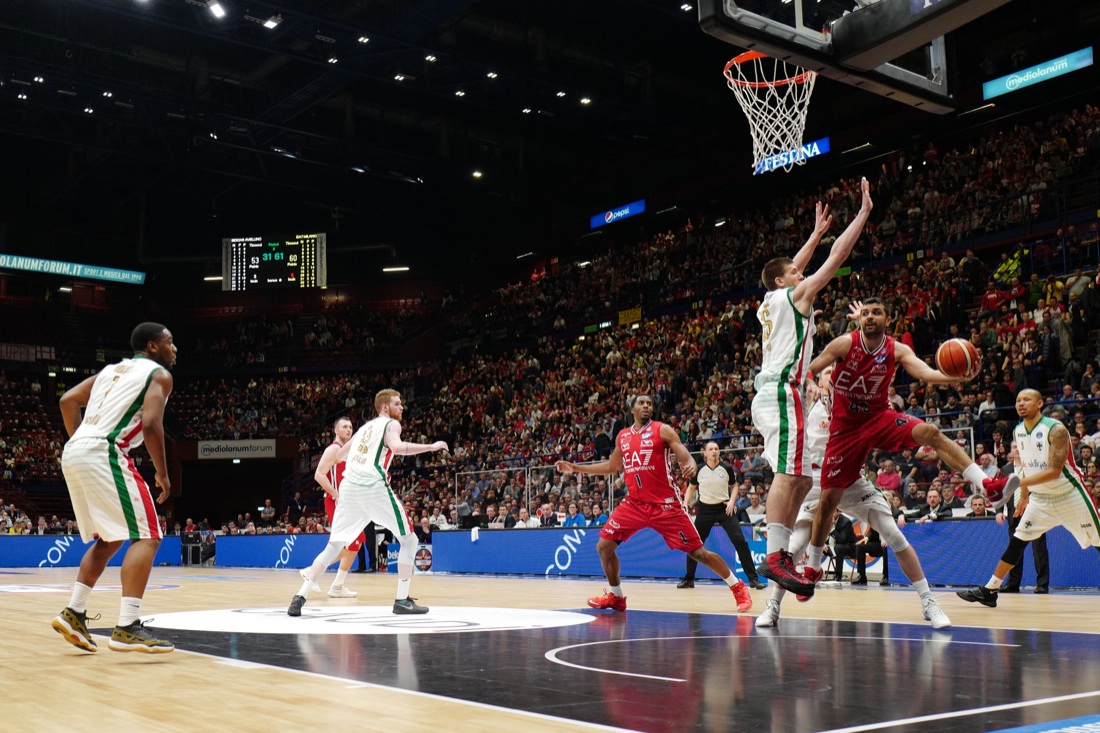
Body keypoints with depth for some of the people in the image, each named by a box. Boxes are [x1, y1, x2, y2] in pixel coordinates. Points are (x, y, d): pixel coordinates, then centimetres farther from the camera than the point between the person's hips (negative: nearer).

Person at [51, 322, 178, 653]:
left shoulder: (112, 369, 27)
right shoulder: (159, 374, 3)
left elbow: (68, 401, 20)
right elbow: (150, 425, -11)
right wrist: (163, 474, -1)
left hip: (72, 453, 8)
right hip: (104, 454, -8)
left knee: (109, 539, 22)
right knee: (146, 536, -7)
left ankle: (73, 614, 20)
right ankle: (127, 628, -17)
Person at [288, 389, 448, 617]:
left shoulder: (365, 426, 26)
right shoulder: (391, 424, 6)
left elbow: (338, 455, 35)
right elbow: (397, 447, -17)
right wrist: (431, 447, -11)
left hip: (348, 487, 6)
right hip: (375, 488, -6)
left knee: (334, 546, 12)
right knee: (408, 540, 7)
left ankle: (300, 597, 1)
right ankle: (402, 600, 4)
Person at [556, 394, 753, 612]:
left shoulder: (662, 430, -5)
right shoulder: (622, 436, 10)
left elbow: (686, 458, -9)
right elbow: (611, 467, 23)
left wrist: (691, 465, -34)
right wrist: (574, 468, 20)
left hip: (665, 504, -5)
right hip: (635, 503, 5)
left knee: (697, 551, -5)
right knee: (604, 546, -1)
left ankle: (739, 588, 11)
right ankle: (615, 596, 19)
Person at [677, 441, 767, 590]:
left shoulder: (726, 469, -5)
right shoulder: (699, 470, -4)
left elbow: (734, 486, 11)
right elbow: (691, 488, 12)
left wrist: (731, 501, -5)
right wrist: (685, 504, -1)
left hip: (725, 509, -1)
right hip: (705, 509, 1)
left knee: (740, 541, -11)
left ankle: (753, 578, -5)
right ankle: (689, 579, 19)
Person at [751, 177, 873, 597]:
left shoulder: (771, 302, 21)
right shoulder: (795, 295, 1)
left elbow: (792, 269, 39)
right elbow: (838, 257, 0)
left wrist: (817, 233, 45)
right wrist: (864, 211, 8)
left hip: (771, 394, 10)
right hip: (783, 392, -10)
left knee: (801, 480, 9)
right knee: (788, 475, -17)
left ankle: (781, 554, 6)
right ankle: (774, 557, -24)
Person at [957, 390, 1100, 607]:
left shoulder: (1056, 430, -21)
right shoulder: (1018, 432, 0)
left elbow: (1054, 471, -27)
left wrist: (1019, 482, -33)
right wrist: (1024, 496, 15)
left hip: (1069, 496, -6)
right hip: (1040, 498, 6)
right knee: (1017, 542, 2)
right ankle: (989, 591, 4)